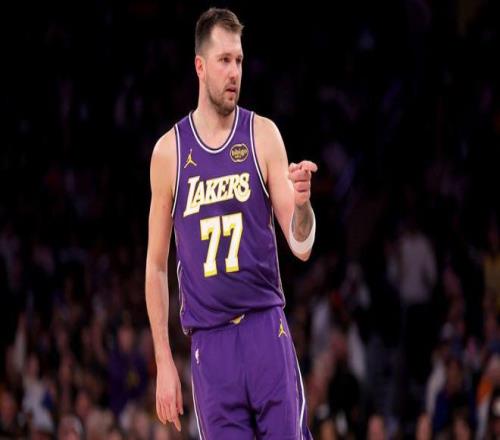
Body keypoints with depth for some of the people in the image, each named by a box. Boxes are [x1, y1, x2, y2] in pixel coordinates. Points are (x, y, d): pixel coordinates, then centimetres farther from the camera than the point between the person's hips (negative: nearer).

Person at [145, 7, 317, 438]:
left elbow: (302, 246, -1)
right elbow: (156, 265, 9)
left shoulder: (263, 135, 1)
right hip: (208, 338, 0)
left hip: (266, 326, 0)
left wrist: (301, 202, -23)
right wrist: (164, 361, 5)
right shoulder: (168, 152, 3)